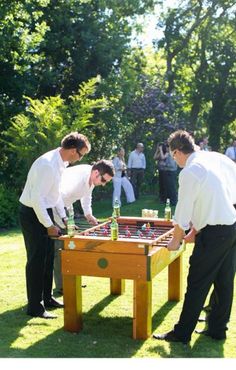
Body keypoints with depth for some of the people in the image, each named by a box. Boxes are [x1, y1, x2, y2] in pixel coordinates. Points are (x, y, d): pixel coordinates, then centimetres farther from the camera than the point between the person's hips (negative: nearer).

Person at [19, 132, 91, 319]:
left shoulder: (60, 162, 2)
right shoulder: (48, 165, -28)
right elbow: (36, 198, -28)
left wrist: (63, 216, 13)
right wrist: (49, 225, -23)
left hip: (45, 211, 9)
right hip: (32, 214, -9)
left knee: (48, 257, 16)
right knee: (36, 260, -2)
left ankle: (47, 298, 30)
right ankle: (34, 306, 10)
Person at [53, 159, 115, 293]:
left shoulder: (92, 177, -9)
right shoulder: (76, 177, -37)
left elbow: (86, 194, 11)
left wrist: (88, 214, 1)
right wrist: (65, 225, -35)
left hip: (65, 205, 9)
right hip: (53, 206, -9)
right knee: (59, 245, -9)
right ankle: (61, 286, -2)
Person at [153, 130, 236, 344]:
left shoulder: (190, 172, -16)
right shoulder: (217, 158, 6)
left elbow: (183, 212, -12)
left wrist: (176, 239, 4)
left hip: (213, 233, -8)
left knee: (197, 285, 1)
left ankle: (182, 334, 12)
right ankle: (218, 328, 28)